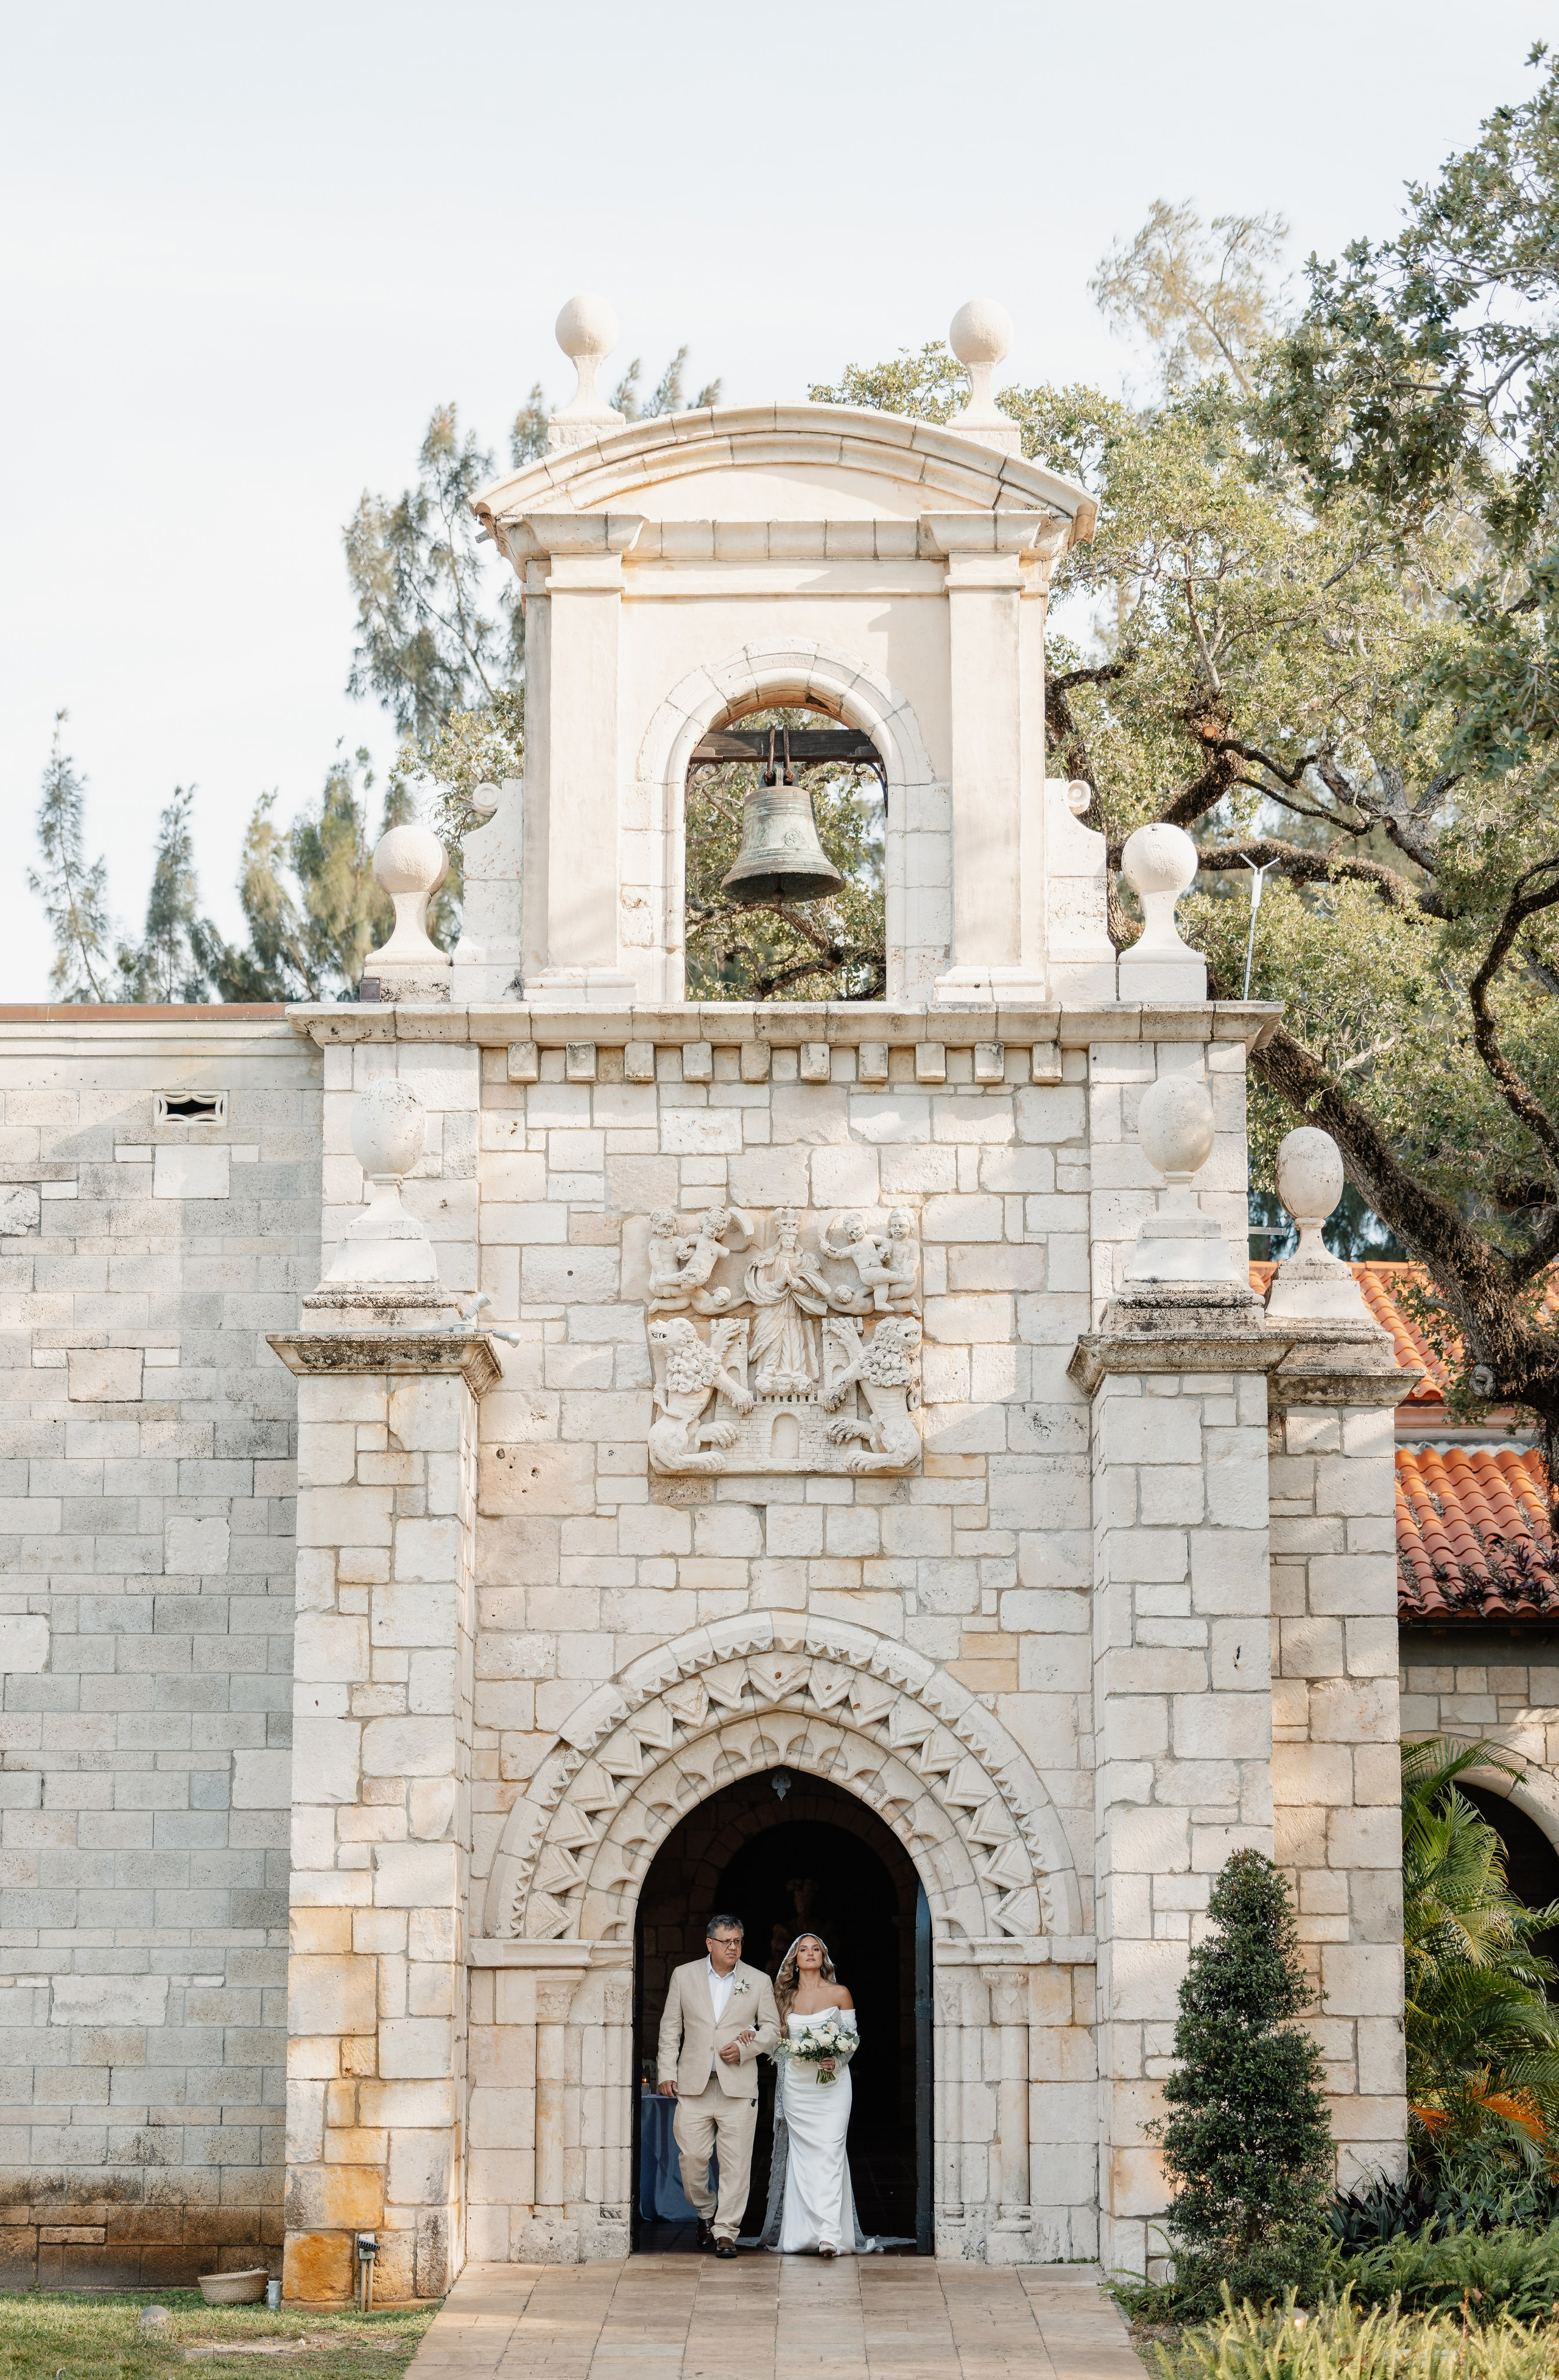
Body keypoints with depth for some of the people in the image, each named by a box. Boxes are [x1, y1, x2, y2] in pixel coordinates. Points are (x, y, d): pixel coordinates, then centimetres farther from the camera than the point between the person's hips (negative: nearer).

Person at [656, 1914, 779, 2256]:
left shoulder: (759, 1981, 7)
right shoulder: (684, 1975, 8)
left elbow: (772, 2028, 9)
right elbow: (670, 2028, 10)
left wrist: (745, 2048, -8)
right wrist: (667, 2072, 2)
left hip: (738, 2085, -1)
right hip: (693, 2084, 1)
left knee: (735, 2163, -4)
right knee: (692, 2157, -1)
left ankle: (726, 2231, 4)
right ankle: (705, 2213, 23)